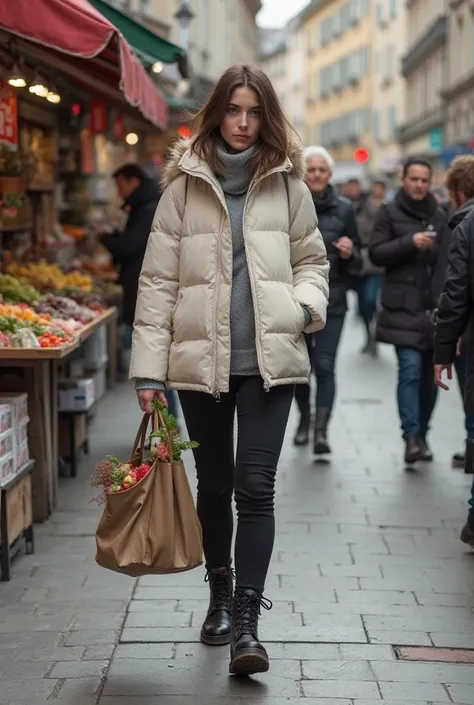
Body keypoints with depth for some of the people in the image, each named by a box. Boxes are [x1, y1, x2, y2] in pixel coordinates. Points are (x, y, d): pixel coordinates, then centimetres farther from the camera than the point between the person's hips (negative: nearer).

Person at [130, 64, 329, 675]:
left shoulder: (286, 183, 7)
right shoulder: (184, 185, 3)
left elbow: (311, 259, 16)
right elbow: (158, 280, 1)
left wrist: (304, 305, -7)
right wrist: (148, 367, -5)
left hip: (270, 357, 0)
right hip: (201, 360, 0)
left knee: (255, 486, -7)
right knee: (215, 485, 12)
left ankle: (247, 622, -3)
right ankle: (220, 597, 32)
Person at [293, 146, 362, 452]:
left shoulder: (343, 208, 3)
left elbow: (358, 261, 8)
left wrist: (349, 253, -13)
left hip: (332, 300, -1)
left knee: (325, 366, -11)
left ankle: (321, 430, -12)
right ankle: (304, 418, 36)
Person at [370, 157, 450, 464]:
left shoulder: (440, 216, 15)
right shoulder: (390, 213, 5)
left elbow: (448, 262, 17)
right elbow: (376, 253, -2)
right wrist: (410, 243, -15)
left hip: (435, 308, 4)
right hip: (404, 308, -4)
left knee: (431, 374, 5)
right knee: (410, 369, -14)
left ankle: (421, 434, 18)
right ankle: (412, 437, -15)